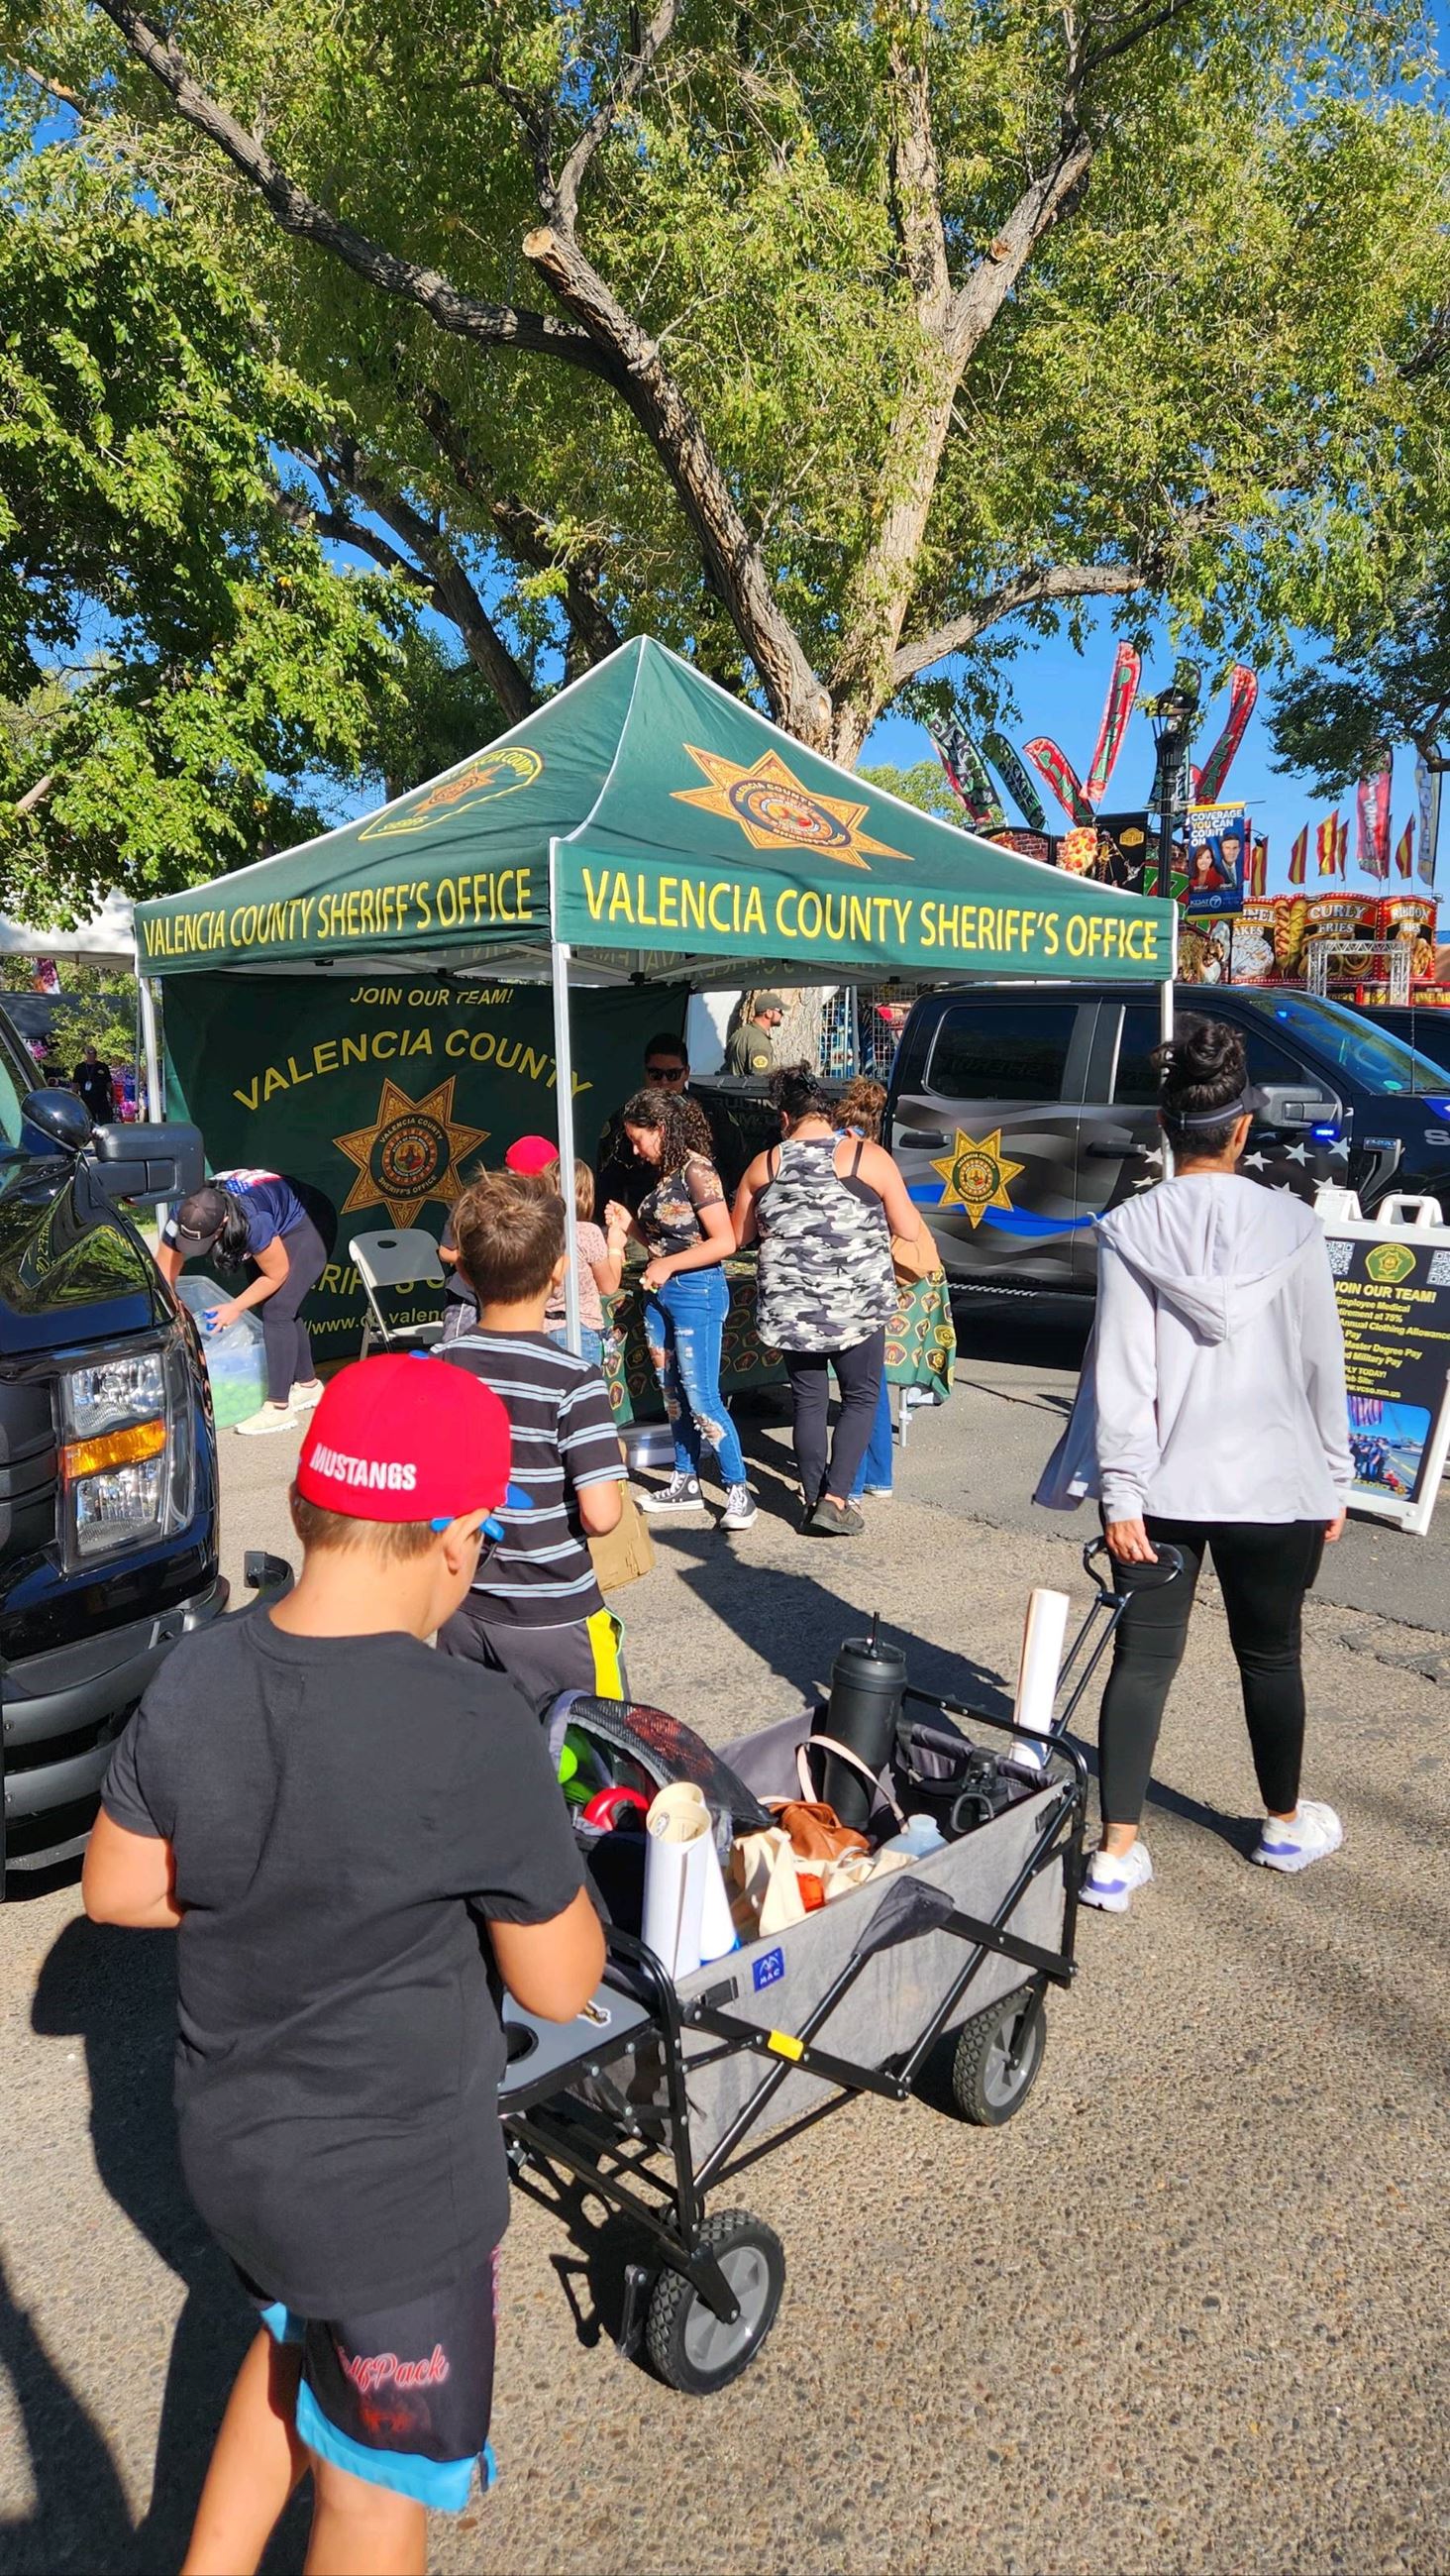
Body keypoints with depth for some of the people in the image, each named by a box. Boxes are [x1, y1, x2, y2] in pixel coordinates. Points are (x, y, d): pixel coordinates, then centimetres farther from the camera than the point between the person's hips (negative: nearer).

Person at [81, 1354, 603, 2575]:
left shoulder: (196, 1676, -14)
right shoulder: (476, 1731, -31)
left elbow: (117, 1889, 1)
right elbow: (561, 1985, -19)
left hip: (229, 2141, 6)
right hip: (393, 2189, -5)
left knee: (296, 2339, 35)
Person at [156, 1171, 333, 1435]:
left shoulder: (253, 1223, -41)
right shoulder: (182, 1219, -23)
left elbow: (276, 1275, -23)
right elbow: (163, 1279, -16)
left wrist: (236, 1307, -17)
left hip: (307, 1227, -7)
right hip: (281, 1230, 7)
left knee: (277, 1311, -15)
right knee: (285, 1310, 11)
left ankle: (279, 1408, -12)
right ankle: (307, 1384, 30)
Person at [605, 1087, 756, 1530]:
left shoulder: (696, 1170, -14)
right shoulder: (663, 1175, 12)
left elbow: (724, 1242, -19)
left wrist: (668, 1265, -19)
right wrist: (630, 1225, 4)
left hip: (696, 1292, -9)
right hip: (661, 1294, 9)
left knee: (701, 1398, -8)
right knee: (673, 1394, 13)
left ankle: (738, 1491, 1)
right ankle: (685, 1484, 23)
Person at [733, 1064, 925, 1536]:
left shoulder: (765, 1165, 0)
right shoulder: (868, 1158, -7)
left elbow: (738, 1237, 11)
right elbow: (910, 1231, -3)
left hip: (790, 1308, 2)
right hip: (855, 1305, -2)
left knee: (807, 1401, 14)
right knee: (861, 1397, 11)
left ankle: (813, 1498, 18)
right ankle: (835, 1500, 2)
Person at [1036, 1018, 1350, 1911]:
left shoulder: (1130, 1231, -8)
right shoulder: (1292, 1226, -6)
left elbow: (1121, 1374, -10)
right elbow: (1321, 1364, -2)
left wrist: (1121, 1494, -7)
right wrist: (1335, 1481, 8)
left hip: (1163, 1484, 0)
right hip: (1276, 1483, 1)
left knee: (1143, 1660, 7)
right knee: (1271, 1655, 18)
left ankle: (1119, 1854, 8)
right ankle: (1287, 1825, 38)